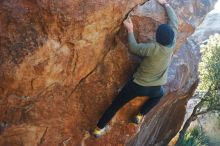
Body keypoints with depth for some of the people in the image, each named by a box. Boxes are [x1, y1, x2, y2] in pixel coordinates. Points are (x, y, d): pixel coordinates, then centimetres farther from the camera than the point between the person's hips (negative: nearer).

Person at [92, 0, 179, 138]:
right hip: (154, 89, 3)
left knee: (115, 105, 13)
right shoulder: (172, 44, -13)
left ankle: (99, 129, 20)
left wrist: (130, 30, -5)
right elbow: (174, 21, -2)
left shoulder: (153, 48, -26)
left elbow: (134, 48, -10)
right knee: (159, 94, 40)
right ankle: (141, 115, 29)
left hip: (138, 84, -3)